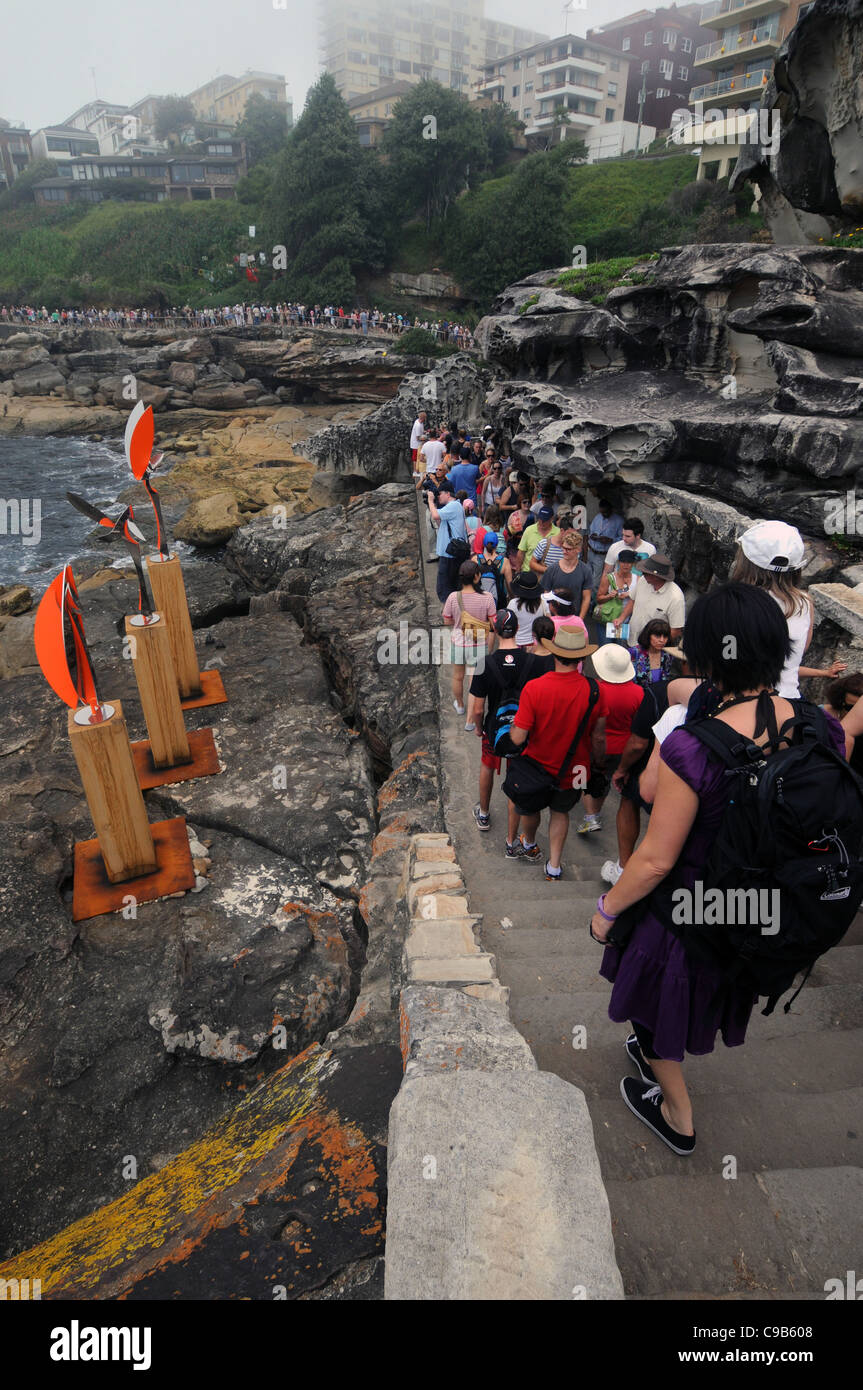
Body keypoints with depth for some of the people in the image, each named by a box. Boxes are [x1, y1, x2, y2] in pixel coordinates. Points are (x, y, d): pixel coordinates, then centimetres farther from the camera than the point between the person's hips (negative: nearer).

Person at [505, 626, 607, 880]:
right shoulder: (594, 690, -20)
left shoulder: (534, 688, -28)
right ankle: (554, 868, 28)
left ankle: (529, 846, 53)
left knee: (530, 808, 27)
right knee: (560, 812, 27)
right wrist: (599, 762, 11)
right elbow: (599, 738, -8)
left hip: (538, 765, -2)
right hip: (573, 770, 2)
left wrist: (513, 726, -1)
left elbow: (518, 738, -24)